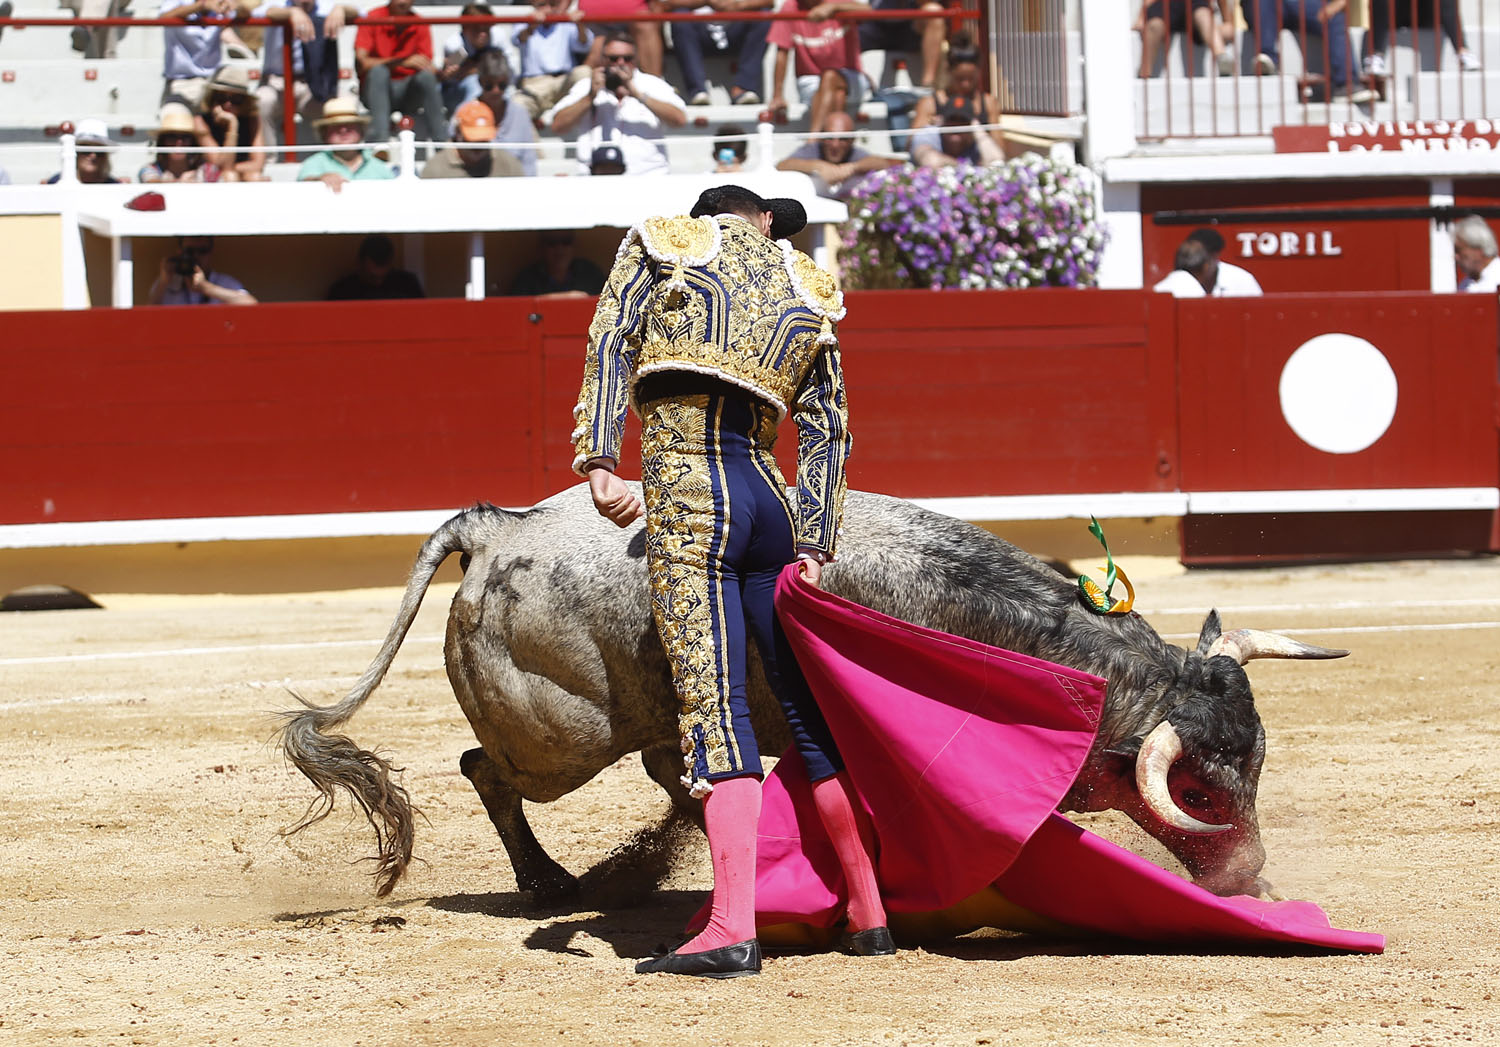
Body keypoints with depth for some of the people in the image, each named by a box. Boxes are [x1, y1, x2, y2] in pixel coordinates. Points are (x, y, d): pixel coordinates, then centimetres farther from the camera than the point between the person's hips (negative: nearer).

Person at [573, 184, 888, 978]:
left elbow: (611, 343, -3)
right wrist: (814, 549, 9)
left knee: (714, 708, -10)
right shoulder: (807, 291, 19)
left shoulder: (661, 244, 12)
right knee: (810, 710, 13)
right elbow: (827, 431, 12)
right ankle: (869, 915, 20)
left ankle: (732, 928, -21)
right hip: (769, 497, 4)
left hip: (684, 499, -3)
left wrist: (598, 462, -10)